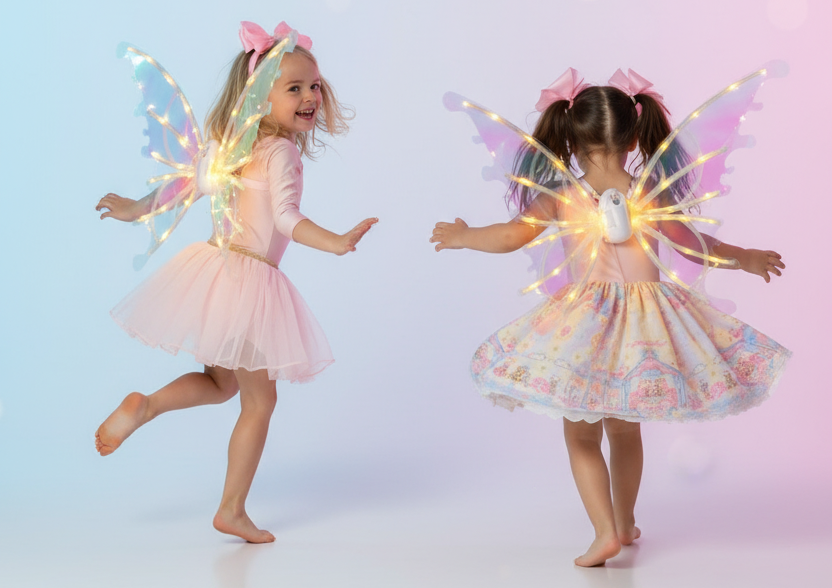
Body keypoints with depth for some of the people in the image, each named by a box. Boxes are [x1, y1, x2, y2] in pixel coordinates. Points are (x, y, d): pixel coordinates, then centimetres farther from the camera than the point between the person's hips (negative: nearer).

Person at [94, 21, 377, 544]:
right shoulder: (282, 151, -14)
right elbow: (286, 217, -27)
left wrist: (136, 209, 36)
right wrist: (338, 243, -32)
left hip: (213, 264, 8)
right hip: (249, 280, -8)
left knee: (222, 383, 27)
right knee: (260, 400, 8)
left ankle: (144, 406, 5)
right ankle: (232, 511, 15)